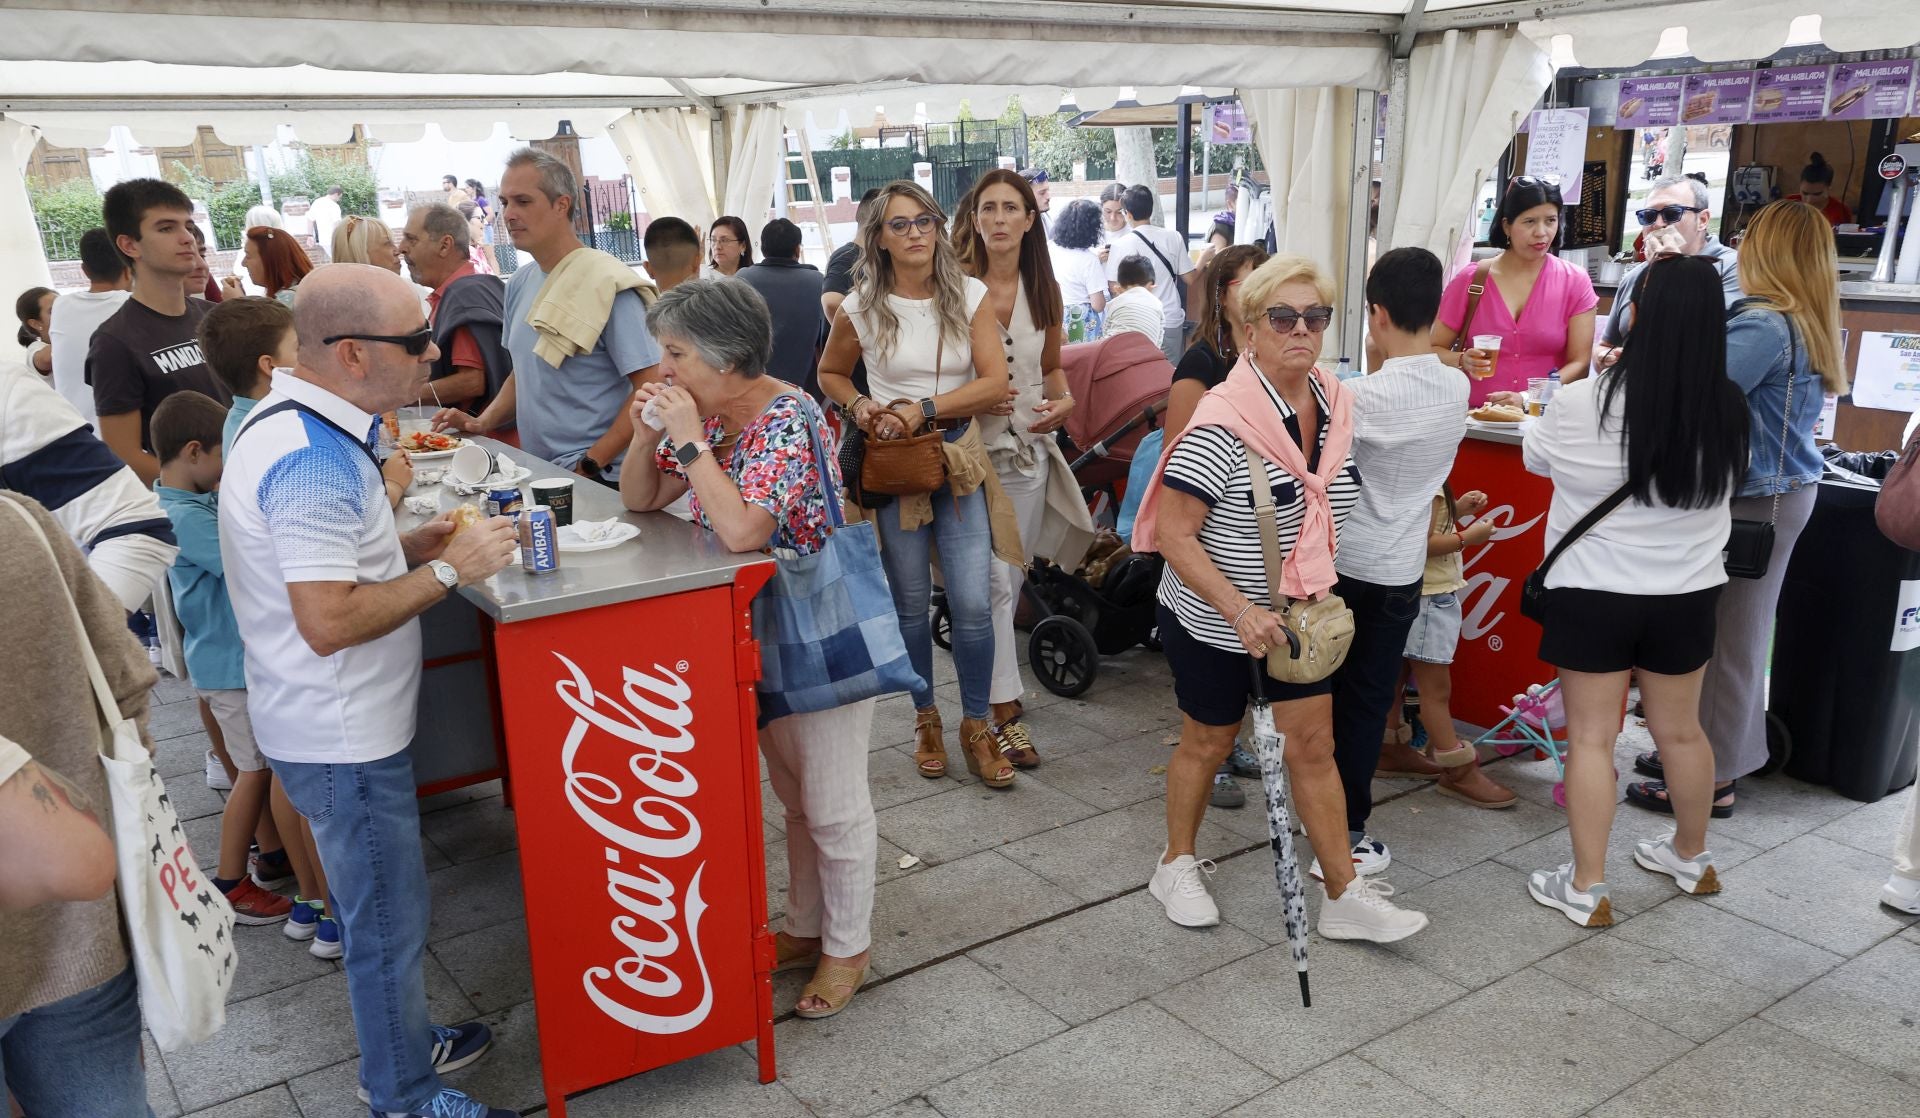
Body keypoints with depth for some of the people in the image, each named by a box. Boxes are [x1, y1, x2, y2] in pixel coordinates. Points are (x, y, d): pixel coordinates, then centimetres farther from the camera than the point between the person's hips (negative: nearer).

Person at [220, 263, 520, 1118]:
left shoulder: (294, 423, 6)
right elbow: (329, 622, -30)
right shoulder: (314, 457, -26)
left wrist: (409, 547, 5)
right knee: (388, 921, 8)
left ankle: (400, 1045, 43)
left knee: (375, 908, 24)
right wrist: (449, 570, -22)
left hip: (340, 724, 10)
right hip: (342, 738, -10)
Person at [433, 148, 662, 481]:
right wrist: (483, 422, 8)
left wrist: (590, 464, -16)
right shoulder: (520, 282, 13)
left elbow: (650, 388, -16)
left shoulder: (605, 282, -12)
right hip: (535, 472, 7)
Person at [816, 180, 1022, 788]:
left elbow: (995, 382, -9)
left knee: (973, 604, -4)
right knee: (911, 603, 9)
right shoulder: (862, 308, -2)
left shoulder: (969, 297, -2)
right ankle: (925, 717, 28)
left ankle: (976, 726, 14)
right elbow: (830, 374, 13)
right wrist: (859, 405, -9)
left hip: (958, 457, 0)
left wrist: (923, 408, -19)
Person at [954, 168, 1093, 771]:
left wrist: (1064, 400, 0)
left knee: (1012, 578, 12)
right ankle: (1006, 710, -2)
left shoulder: (1044, 291, 9)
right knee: (993, 583, -8)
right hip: (973, 449, -5)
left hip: (1029, 448, 5)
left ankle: (986, 680, 30)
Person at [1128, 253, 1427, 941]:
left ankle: (1346, 897, 19)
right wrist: (1241, 610, -29)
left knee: (1314, 744, 8)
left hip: (1296, 616, 5)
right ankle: (1178, 866, 35)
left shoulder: (1336, 406, -3)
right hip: (1212, 620, -5)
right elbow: (1173, 535, -24)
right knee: (1208, 742, 12)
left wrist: (1318, 592, 12)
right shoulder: (1223, 424, -25)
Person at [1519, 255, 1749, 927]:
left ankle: (1586, 889, 10)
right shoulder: (1729, 412, -8)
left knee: (1591, 738, 5)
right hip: (1687, 596, 4)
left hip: (1593, 595, -4)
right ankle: (1691, 856, 39)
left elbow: (1536, 458, 2)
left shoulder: (1582, 404, -18)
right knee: (1680, 730, 20)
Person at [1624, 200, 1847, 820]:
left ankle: (1710, 780, 8)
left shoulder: (1763, 326, -20)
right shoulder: (1813, 327, 10)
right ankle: (1715, 753, 29)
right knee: (1743, 631, 17)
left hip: (1753, 498, -9)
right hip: (1790, 488, 9)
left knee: (1725, 636, -1)